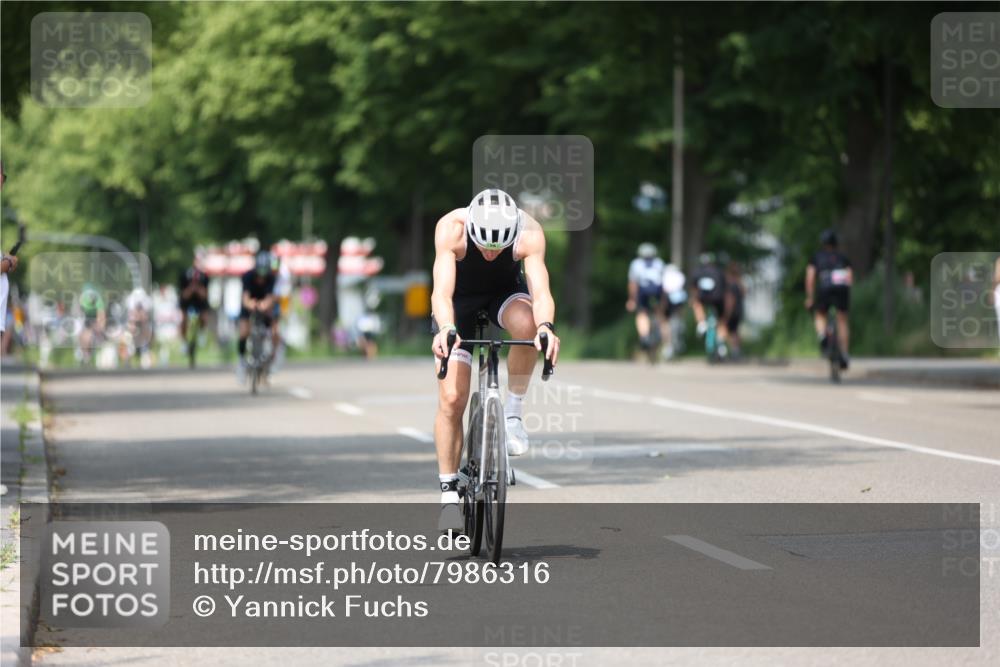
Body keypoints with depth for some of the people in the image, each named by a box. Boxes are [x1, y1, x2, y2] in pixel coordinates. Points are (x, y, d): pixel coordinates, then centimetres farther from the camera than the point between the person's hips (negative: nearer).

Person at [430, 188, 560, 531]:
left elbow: (540, 291, -41)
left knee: (527, 324, -37)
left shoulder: (530, 233, -32)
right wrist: (445, 329, -63)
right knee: (451, 399, -12)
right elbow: (441, 291, -43)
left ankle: (514, 411, -17)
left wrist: (546, 326, -62)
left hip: (506, 292, 1)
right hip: (460, 299, -1)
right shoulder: (451, 228, -35)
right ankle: (449, 495, 0)